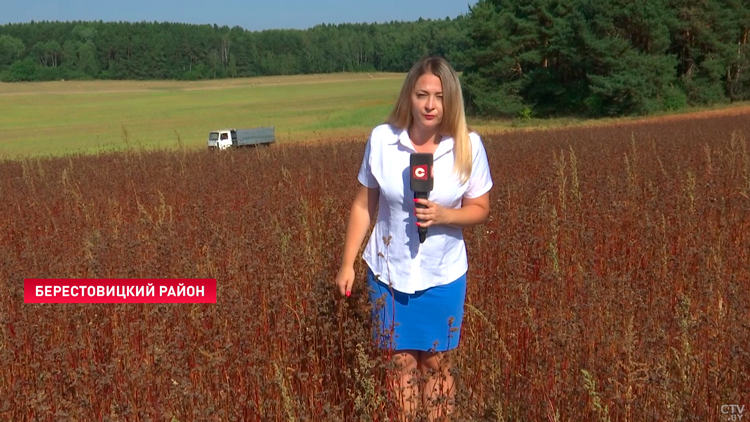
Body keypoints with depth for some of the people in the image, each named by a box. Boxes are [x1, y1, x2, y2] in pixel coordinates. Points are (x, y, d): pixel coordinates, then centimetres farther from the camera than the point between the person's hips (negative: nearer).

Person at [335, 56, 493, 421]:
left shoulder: (468, 146, -11)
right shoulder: (381, 139, -11)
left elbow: (480, 209, -2)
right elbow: (363, 205, -2)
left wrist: (444, 216, -22)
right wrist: (347, 264, -1)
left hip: (443, 276, 0)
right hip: (389, 273, 0)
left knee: (436, 366, 13)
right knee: (401, 364, 9)